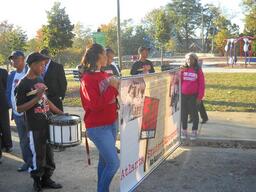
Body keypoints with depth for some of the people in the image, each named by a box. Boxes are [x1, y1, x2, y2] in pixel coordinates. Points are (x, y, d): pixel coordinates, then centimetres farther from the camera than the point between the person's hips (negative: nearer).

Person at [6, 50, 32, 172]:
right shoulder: (12, 75, 11)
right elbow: (9, 92, 18)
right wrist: (11, 104, 1)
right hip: (17, 113, 7)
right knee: (23, 140, 15)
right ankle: (28, 162, 28)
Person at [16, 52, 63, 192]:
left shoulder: (40, 80, 8)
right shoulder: (23, 85, -14)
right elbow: (19, 109, -15)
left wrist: (59, 112, 14)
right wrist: (36, 98, -25)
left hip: (47, 124, 7)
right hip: (35, 127, -7)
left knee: (49, 154, 14)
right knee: (38, 156, 4)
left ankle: (46, 180, 29)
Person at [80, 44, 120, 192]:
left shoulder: (105, 75, 7)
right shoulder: (88, 79, -15)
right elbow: (96, 105, -22)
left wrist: (117, 87, 0)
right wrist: (112, 87, -21)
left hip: (111, 123, 8)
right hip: (98, 128, -8)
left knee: (105, 160, 16)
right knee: (114, 163, -8)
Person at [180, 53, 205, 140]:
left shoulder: (198, 70, -3)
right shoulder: (183, 70, 6)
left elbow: (201, 84, -4)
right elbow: (179, 81, 10)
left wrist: (200, 97, -8)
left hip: (193, 95, -3)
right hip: (183, 95, 3)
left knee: (194, 113, 5)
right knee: (184, 113, 9)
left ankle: (194, 131, 15)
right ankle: (184, 130, 21)